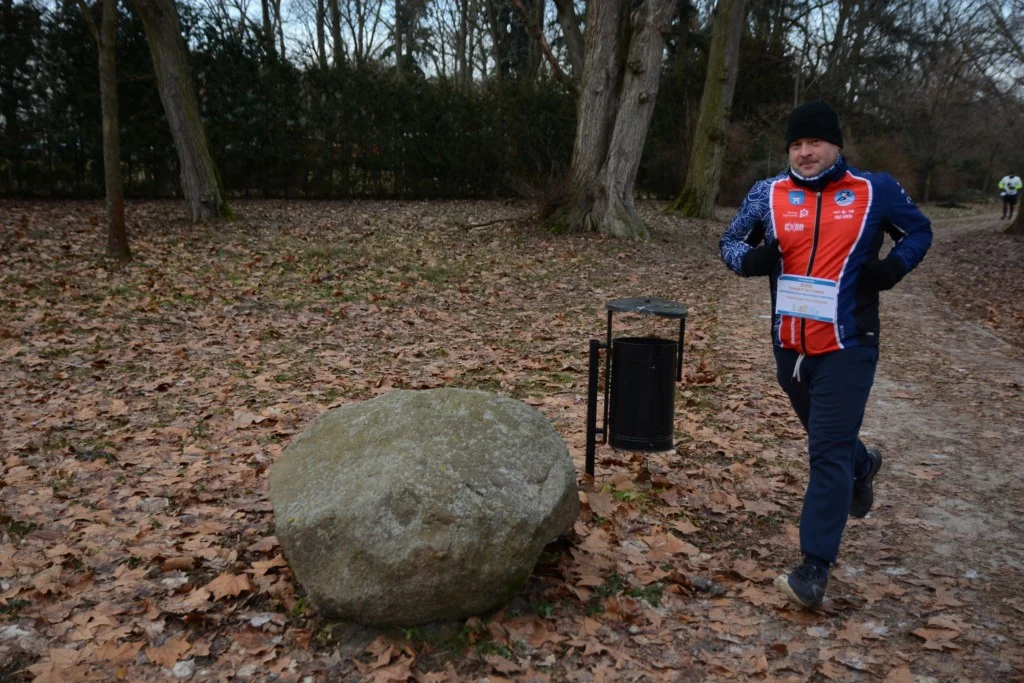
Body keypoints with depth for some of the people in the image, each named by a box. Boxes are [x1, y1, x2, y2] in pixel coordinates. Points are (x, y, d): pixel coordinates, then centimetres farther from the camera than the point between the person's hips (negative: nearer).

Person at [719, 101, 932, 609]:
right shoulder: (768, 195, 1)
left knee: (827, 453, -8)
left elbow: (918, 231, 13)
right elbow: (730, 242, 10)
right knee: (827, 439, 23)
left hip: (847, 346, -3)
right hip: (790, 345, 4)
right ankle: (862, 465, 59)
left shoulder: (875, 191, -2)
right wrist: (751, 258, -14)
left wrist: (895, 266, -8)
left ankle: (814, 570, -1)